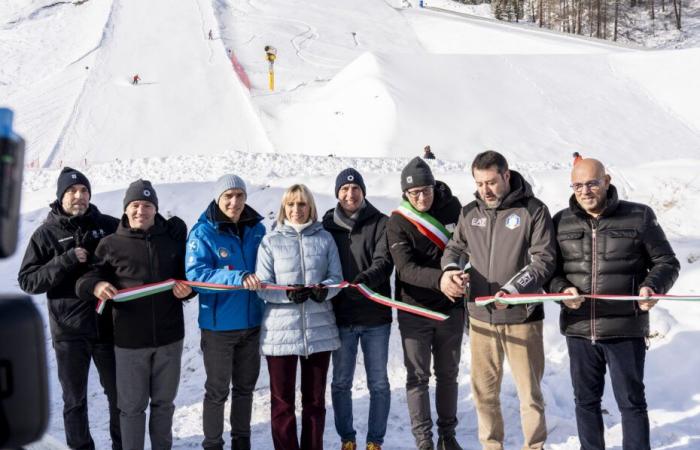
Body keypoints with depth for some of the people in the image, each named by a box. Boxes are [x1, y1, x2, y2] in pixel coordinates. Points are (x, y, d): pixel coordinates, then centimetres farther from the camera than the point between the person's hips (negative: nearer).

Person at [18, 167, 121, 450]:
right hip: (69, 331, -1)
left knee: (119, 393, 15)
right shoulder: (46, 234, -3)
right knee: (75, 399, 12)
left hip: (108, 325, 1)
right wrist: (65, 261, -19)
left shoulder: (109, 226, 0)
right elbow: (27, 281, -7)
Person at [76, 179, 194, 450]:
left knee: (164, 402, 16)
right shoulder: (112, 244, -2)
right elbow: (86, 279, 1)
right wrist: (95, 286, -22)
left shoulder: (174, 238, 3)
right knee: (132, 405, 7)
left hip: (169, 336, 2)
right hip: (129, 339, -2)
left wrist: (186, 289, -11)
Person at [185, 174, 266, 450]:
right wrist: (237, 278, -33)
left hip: (252, 322, 5)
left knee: (245, 386, 16)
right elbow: (195, 274, -22)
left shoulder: (256, 229, 3)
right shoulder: (203, 232, -11)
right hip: (218, 324, -4)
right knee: (217, 391, 5)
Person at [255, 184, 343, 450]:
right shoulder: (271, 241, 2)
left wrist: (323, 289, -17)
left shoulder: (325, 238, 6)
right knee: (282, 401, 4)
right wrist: (289, 293, -22)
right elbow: (262, 287, -3)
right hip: (280, 331, -2)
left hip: (319, 330, 2)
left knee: (315, 400, 12)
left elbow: (336, 278, 5)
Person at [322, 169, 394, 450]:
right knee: (341, 382, 9)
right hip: (341, 317, 2)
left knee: (379, 383, 5)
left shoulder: (380, 223, 1)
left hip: (375, 315, -1)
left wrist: (366, 278, -30)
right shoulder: (327, 226, 6)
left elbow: (384, 261, -11)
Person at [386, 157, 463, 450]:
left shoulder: (452, 208, -2)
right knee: (418, 376, 2)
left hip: (450, 308, 2)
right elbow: (406, 269, -21)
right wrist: (440, 279, -37)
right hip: (414, 309, -2)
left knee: (448, 374, 12)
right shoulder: (397, 224, -10)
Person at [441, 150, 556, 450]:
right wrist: (450, 269, -7)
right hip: (480, 317, 4)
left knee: (529, 391, 5)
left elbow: (544, 260, -9)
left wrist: (513, 290, -22)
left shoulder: (533, 210, -5)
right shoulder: (470, 213, 7)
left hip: (521, 317, -4)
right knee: (484, 392, 12)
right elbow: (455, 248, 16)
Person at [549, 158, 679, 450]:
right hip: (579, 330, 3)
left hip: (625, 330, -3)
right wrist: (562, 289, -11)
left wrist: (652, 287, -16)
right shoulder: (561, 223, 6)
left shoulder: (639, 217, -1)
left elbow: (666, 262, 4)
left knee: (631, 401, 5)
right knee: (586, 400, 14)